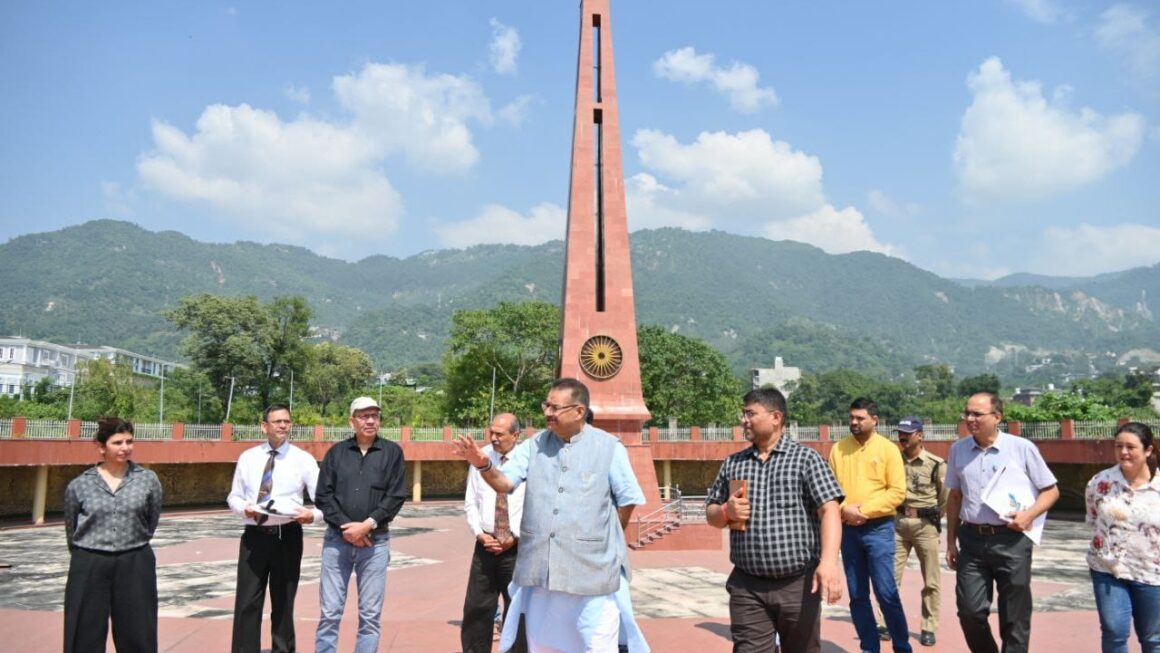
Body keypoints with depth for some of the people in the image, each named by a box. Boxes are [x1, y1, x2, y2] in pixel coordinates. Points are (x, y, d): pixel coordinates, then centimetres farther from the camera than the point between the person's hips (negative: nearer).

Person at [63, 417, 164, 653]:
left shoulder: (148, 479, -2)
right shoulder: (79, 485, -2)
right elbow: (71, 529, 11)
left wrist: (132, 545, 13)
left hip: (135, 565, 0)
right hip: (89, 567, 0)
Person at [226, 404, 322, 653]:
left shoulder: (304, 459, -3)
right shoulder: (247, 458, 5)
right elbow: (234, 496, 11)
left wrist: (313, 515, -27)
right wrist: (244, 507, -11)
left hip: (288, 536, -1)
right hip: (254, 536, 1)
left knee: (283, 603, 12)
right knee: (247, 602, 2)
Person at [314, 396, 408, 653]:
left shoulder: (392, 452, 3)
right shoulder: (336, 452, 7)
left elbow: (397, 496, -4)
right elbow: (323, 495, 2)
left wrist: (367, 525, -13)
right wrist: (345, 526, -10)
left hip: (376, 541, -1)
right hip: (337, 538, 1)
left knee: (370, 615, 5)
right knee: (329, 613, 4)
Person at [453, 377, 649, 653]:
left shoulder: (609, 447, -4)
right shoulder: (534, 444, 5)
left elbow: (627, 500, 1)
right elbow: (505, 483, -2)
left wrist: (606, 539, 5)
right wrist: (483, 465, -21)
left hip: (592, 569, -3)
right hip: (541, 567, 4)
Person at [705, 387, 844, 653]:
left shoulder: (807, 458, -1)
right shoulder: (733, 463, 11)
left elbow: (829, 511, -11)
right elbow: (711, 514, 17)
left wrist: (828, 562, -25)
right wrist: (726, 511, -7)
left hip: (798, 585, -2)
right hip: (746, 587, 2)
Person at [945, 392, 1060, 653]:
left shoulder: (1022, 448, -4)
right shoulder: (958, 450, 5)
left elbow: (1051, 490, 3)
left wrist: (1029, 514, -16)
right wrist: (951, 541, 11)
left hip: (1011, 540, -2)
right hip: (971, 540, 2)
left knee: (1014, 618, 7)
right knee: (970, 611, 1)